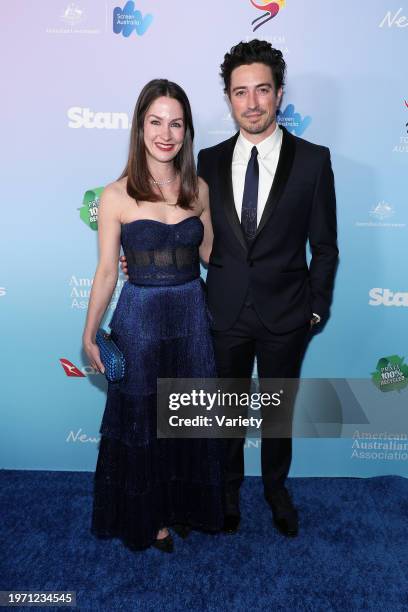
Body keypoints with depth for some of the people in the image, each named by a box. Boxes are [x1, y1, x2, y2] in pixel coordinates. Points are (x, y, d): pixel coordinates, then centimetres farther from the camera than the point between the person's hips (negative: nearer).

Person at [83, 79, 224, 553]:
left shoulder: (197, 189, 1)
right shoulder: (116, 197, -9)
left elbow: (211, 253, 10)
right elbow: (106, 271, -4)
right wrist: (89, 335, -2)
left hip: (191, 314, 3)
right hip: (139, 317, -3)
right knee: (142, 418, 12)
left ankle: (185, 505, 42)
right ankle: (150, 514, 38)